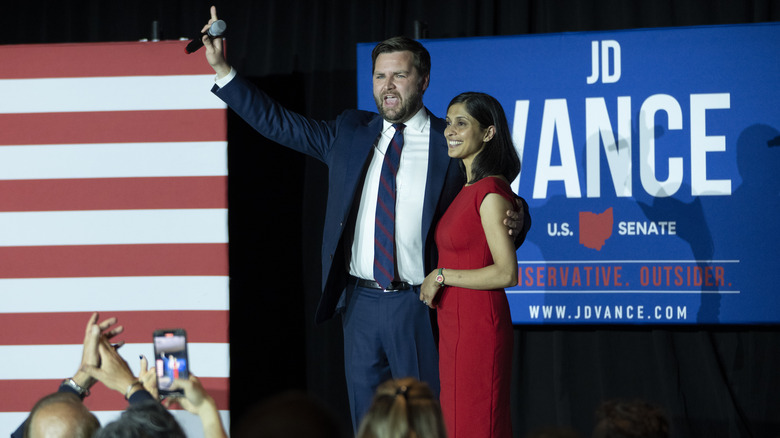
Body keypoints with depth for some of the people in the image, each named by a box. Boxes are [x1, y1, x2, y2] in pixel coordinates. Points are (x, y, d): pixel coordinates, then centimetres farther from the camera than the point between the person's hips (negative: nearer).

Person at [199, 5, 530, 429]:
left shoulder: (451, 143, -1)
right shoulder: (350, 133, 10)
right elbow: (278, 122, 13)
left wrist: (514, 223, -19)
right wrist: (222, 70, 9)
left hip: (418, 308, -4)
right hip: (361, 303, 4)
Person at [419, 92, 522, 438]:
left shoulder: (492, 192, -15)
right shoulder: (468, 189, 14)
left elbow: (506, 273, -19)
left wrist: (441, 276, -14)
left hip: (478, 326, -9)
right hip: (454, 327, 9)